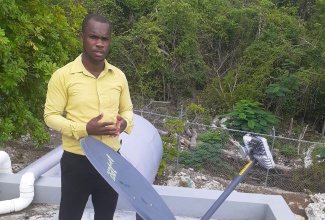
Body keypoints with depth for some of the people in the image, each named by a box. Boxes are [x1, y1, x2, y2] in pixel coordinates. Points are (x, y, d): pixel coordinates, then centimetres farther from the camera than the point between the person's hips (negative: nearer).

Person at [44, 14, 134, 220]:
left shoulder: (119, 76, 1)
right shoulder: (63, 75, -11)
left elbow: (127, 109, 12)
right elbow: (51, 116, -8)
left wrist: (125, 123, -11)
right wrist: (83, 129, -23)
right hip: (77, 161, -3)